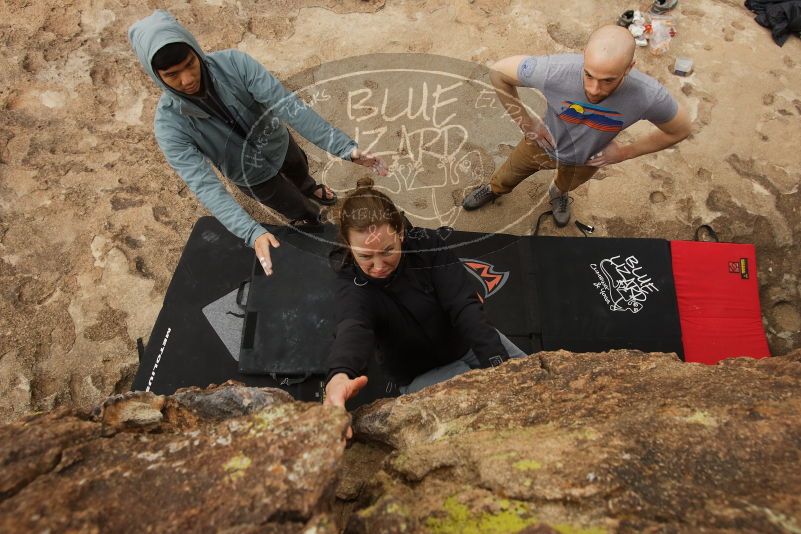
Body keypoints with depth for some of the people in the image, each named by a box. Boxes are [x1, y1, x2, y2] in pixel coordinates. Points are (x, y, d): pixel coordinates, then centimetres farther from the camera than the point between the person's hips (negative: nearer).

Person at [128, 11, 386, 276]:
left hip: (279, 144, 2)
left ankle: (310, 189, 71)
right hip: (253, 176, -2)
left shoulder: (233, 62, -30)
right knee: (301, 212, 18)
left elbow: (286, 104, -37)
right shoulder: (169, 125, -32)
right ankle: (310, 221, 56)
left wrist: (344, 145, -46)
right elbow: (204, 185, -39)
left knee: (301, 174, 33)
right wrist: (253, 233, -54)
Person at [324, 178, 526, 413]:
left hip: (469, 343, 3)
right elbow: (352, 329, -47)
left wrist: (498, 363, -38)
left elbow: (465, 307, -26)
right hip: (421, 374, -2)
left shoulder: (426, 243, -20)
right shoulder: (352, 284, -25)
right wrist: (339, 375, -70)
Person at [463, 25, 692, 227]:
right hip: (543, 143, -1)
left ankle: (558, 194, 72)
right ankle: (493, 189, 64)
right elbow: (498, 72, -25)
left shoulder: (649, 96, -37)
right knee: (510, 173, 28)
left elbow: (680, 129, -15)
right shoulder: (555, 71, -43)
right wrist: (525, 121, -23)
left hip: (587, 160, 2)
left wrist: (625, 152, -16)